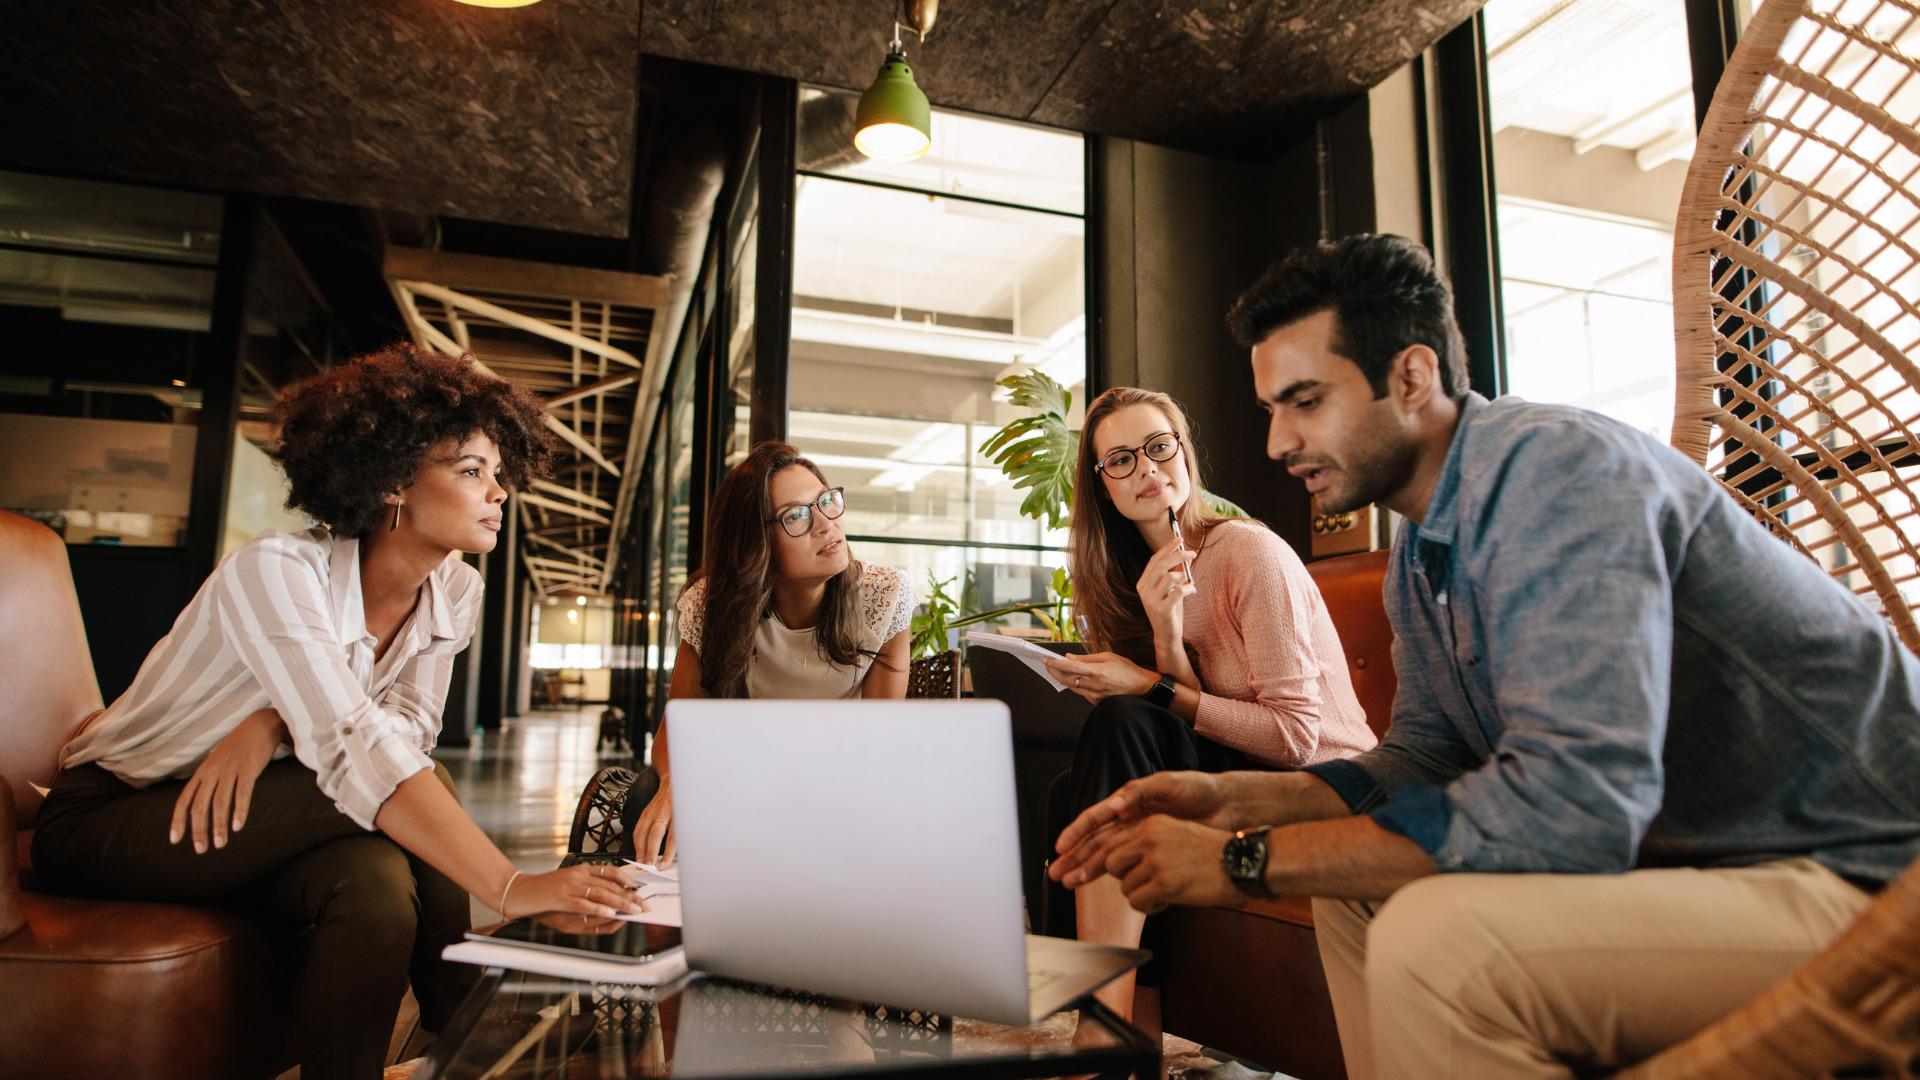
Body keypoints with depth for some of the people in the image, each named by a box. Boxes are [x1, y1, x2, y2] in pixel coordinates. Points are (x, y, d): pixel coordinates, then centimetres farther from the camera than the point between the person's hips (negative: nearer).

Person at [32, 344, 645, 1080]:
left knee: (379, 880, -28)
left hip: (249, 825, 5)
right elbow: (354, 751, -40)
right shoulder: (278, 570, -28)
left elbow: (406, 729, -9)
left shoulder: (455, 590, -7)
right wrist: (511, 888, -48)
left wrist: (276, 721, -29)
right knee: (394, 789, -28)